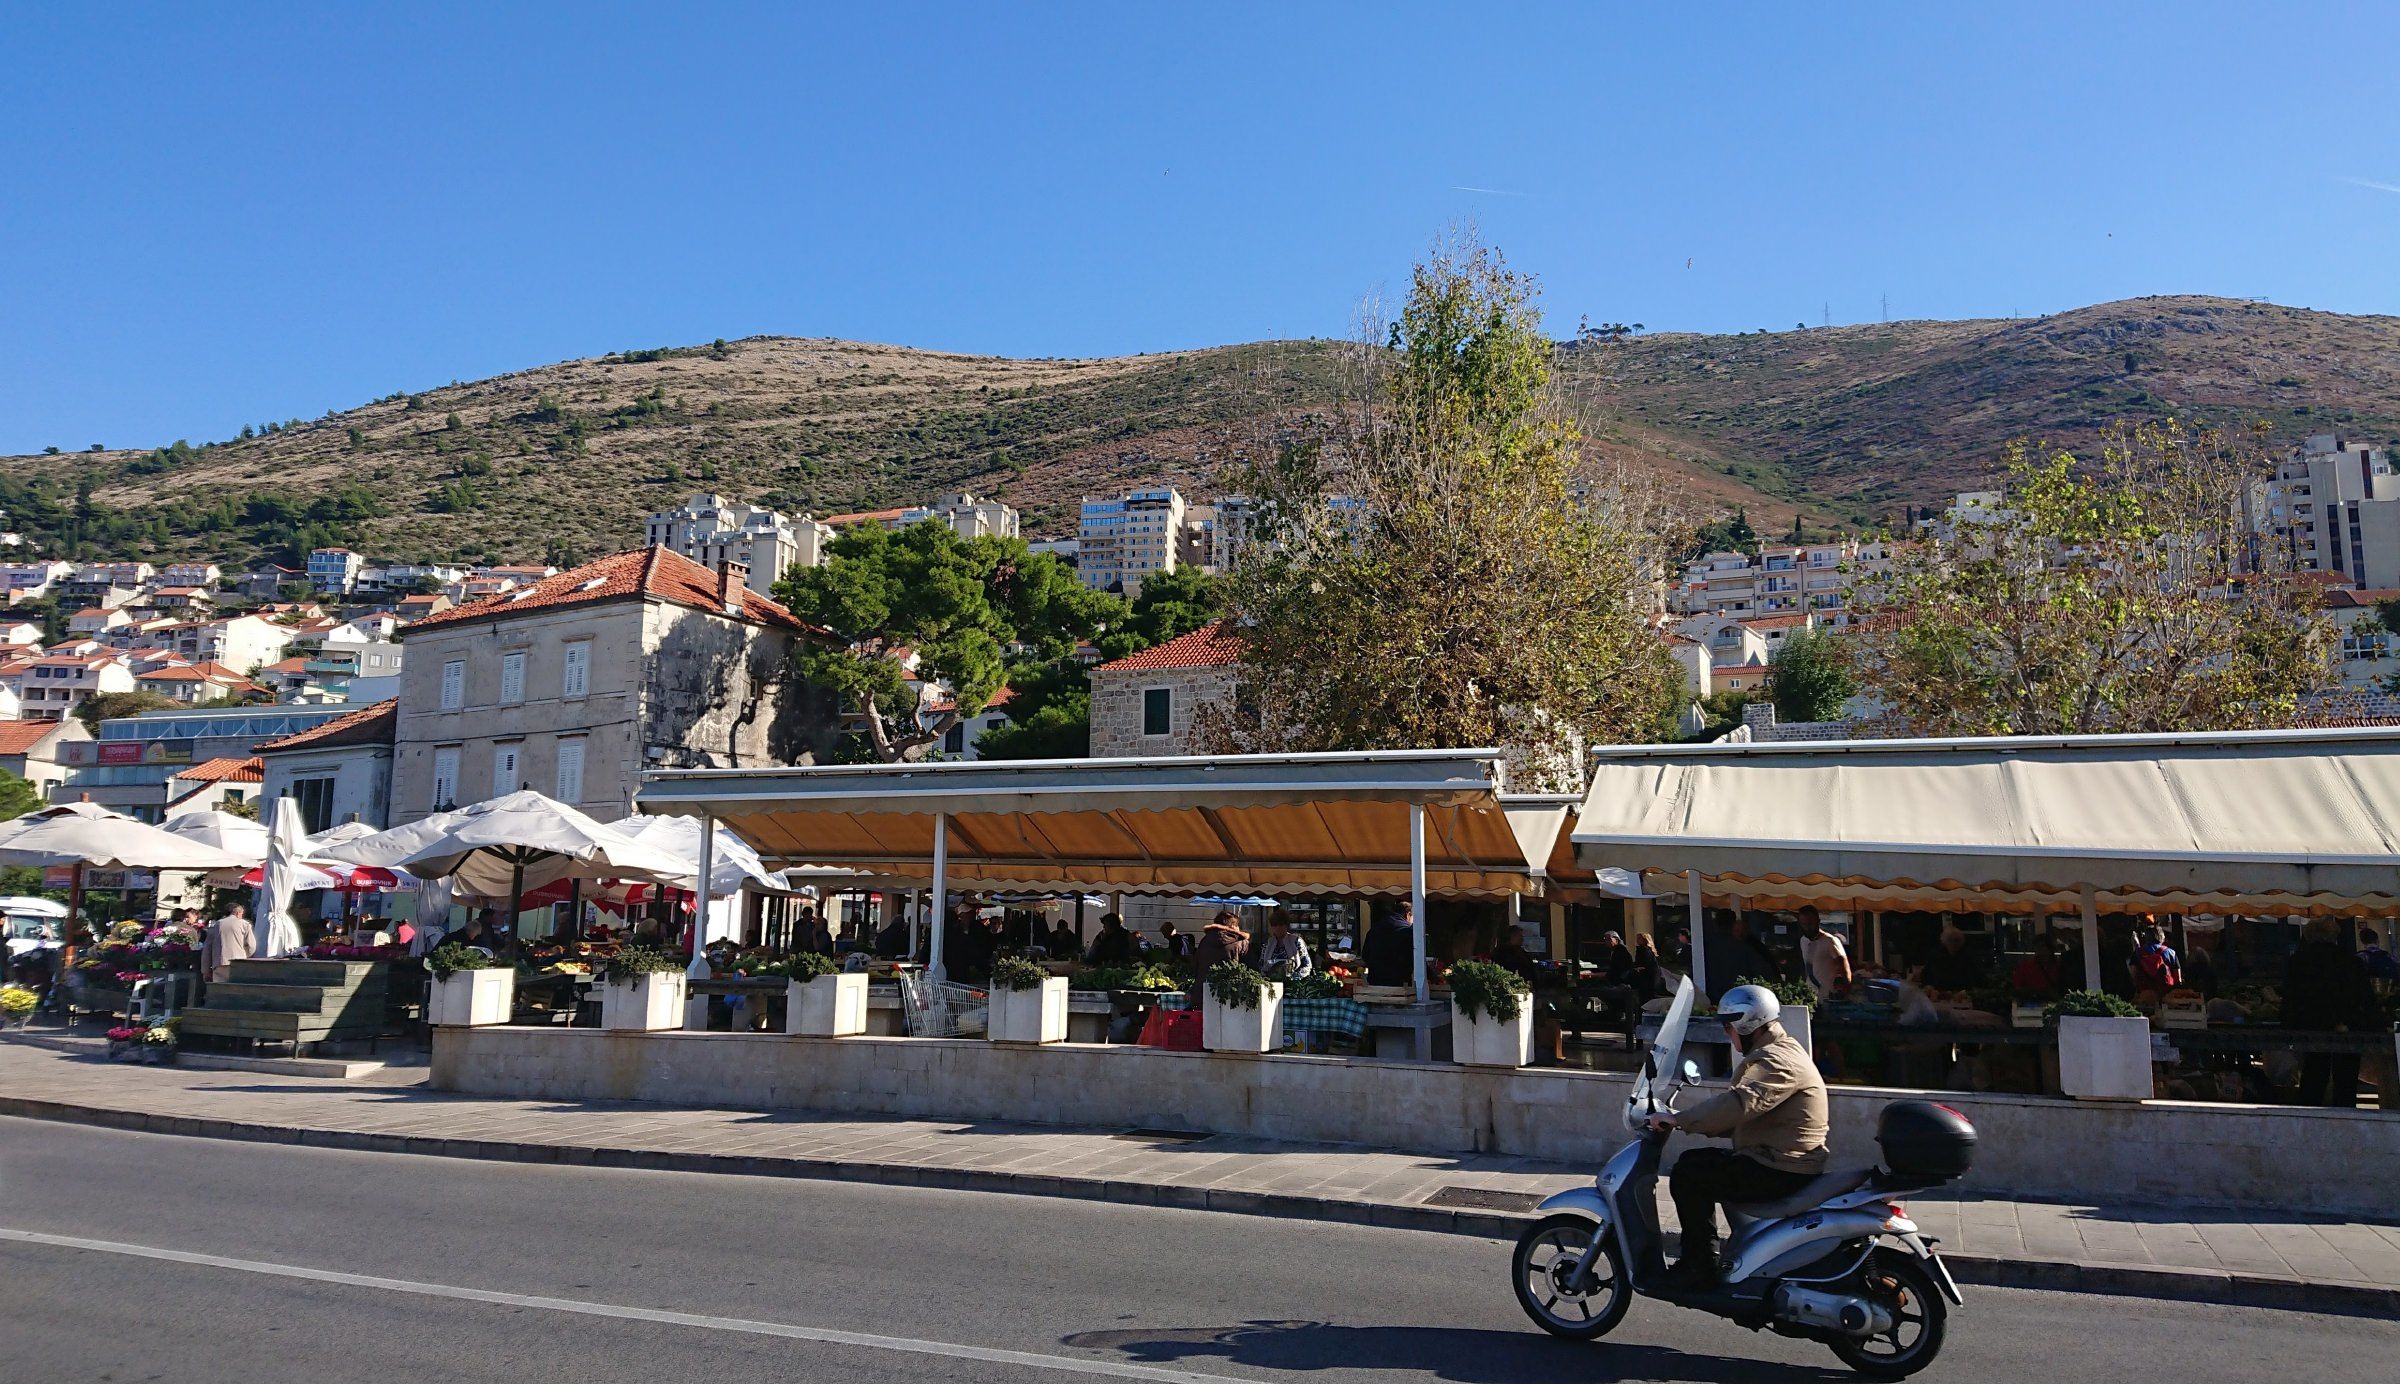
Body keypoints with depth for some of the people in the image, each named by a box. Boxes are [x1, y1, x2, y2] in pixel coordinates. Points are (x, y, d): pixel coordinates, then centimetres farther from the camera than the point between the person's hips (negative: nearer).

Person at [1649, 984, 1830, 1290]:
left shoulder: (1777, 1060, -18)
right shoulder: (1775, 1051, 17)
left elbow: (1738, 1103, -34)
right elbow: (1743, 1117, 19)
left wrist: (1680, 1120, -28)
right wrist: (1691, 1122, 9)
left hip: (1782, 1171, -11)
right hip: (1779, 1160, 11)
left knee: (1687, 1176, -12)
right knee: (1694, 1160, 16)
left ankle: (1700, 1268, -6)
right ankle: (1698, 1254, 22)